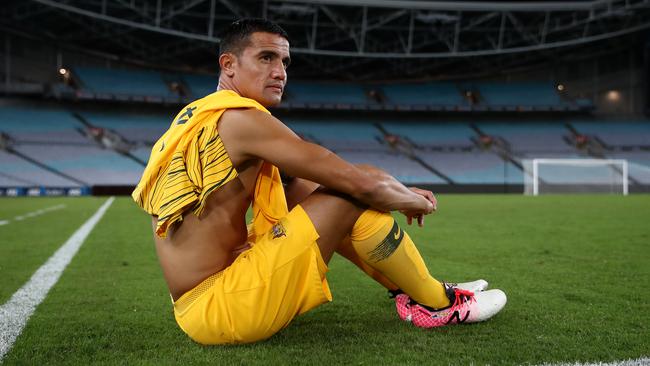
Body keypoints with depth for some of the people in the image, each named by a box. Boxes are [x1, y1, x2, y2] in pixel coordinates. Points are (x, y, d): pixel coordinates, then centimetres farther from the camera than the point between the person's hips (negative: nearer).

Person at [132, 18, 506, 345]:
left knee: (302, 190, 17)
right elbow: (362, 183, -18)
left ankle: (409, 288, 19)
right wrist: (415, 200, 3)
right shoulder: (238, 118, -17)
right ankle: (438, 304, 9)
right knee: (352, 197, -13)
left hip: (200, 300, 10)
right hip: (219, 309, -10)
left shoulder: (202, 117, 13)